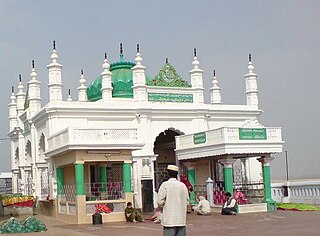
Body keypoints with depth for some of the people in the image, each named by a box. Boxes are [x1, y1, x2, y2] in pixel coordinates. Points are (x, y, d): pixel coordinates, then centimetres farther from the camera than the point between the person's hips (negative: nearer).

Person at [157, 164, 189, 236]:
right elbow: (187, 202, 8)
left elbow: (160, 202, -7)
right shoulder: (183, 185, 5)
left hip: (169, 220, -4)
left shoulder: (165, 185, -7)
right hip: (181, 219, 4)